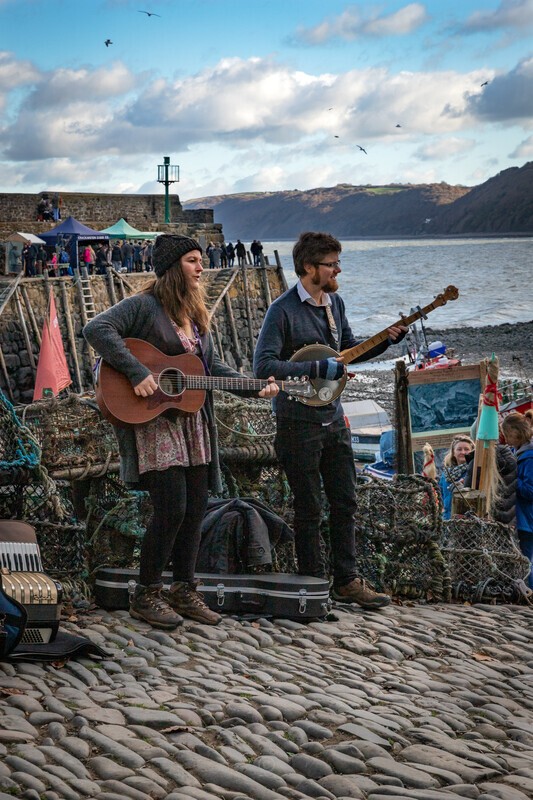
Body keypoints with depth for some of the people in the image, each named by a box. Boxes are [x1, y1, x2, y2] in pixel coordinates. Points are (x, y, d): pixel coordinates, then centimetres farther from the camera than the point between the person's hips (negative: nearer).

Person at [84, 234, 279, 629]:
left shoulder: (196, 314, 16)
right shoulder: (145, 306, -9)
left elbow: (212, 365, 18)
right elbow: (97, 329, -21)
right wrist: (138, 372, -27)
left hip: (193, 422, 8)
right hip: (154, 422, -8)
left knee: (196, 508, 8)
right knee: (172, 509, -11)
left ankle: (184, 590, 21)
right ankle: (146, 595, 3)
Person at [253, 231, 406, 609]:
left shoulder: (335, 303, 8)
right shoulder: (283, 310, -16)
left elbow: (350, 350, 20)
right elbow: (264, 365, -24)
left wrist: (386, 339, 5)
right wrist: (319, 369, -26)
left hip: (334, 419, 7)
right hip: (299, 424, -7)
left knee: (345, 503, 11)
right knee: (310, 508, 3)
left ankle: (347, 580, 20)